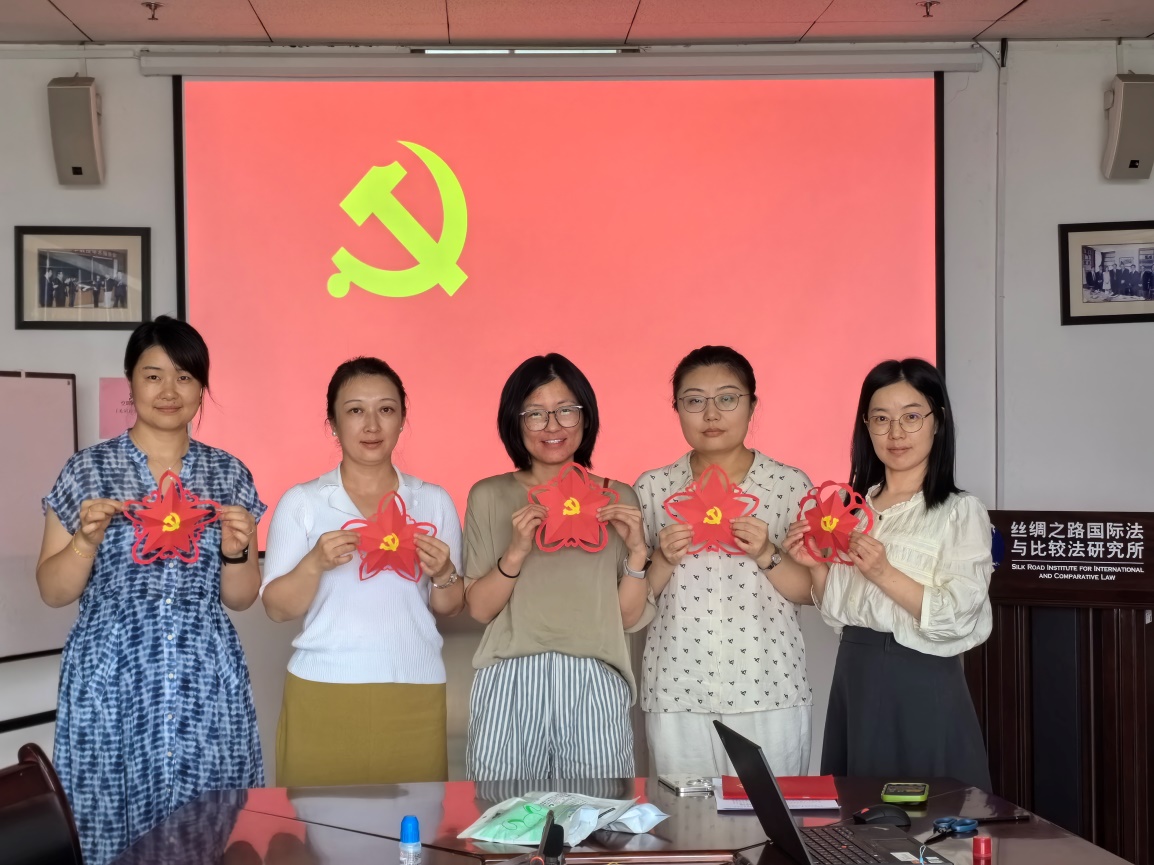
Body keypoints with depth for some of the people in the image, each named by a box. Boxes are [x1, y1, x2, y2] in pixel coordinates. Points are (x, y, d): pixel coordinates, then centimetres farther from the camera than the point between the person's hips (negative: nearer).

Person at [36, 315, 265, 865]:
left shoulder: (229, 474, 5)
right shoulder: (87, 470, 1)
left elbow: (240, 598, 8)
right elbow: (52, 592, 3)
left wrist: (235, 549, -11)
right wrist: (88, 538, -15)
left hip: (204, 680, 1)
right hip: (111, 679, -1)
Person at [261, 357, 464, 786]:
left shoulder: (434, 501, 7)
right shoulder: (301, 501, 1)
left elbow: (450, 608, 11)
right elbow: (277, 608, 0)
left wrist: (442, 573, -10)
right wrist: (316, 563, -17)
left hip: (413, 695, 2)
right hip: (322, 692, -1)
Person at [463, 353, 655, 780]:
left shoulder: (619, 498, 7)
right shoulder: (489, 497, 5)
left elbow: (630, 617, 6)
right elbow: (479, 608, 1)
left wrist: (636, 551, -9)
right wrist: (516, 551, -13)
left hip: (593, 687, 1)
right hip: (510, 685, 0)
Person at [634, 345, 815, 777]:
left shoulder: (791, 484, 1)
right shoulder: (653, 487, 5)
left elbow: (812, 591, 2)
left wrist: (766, 555, -15)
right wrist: (663, 560, -11)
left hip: (768, 689, -1)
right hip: (677, 691, 1)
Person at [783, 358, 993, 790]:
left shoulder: (961, 512, -8)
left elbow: (957, 618, -15)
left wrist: (884, 574, -23)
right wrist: (816, 567, -4)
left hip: (922, 686, -5)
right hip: (854, 680, 5)